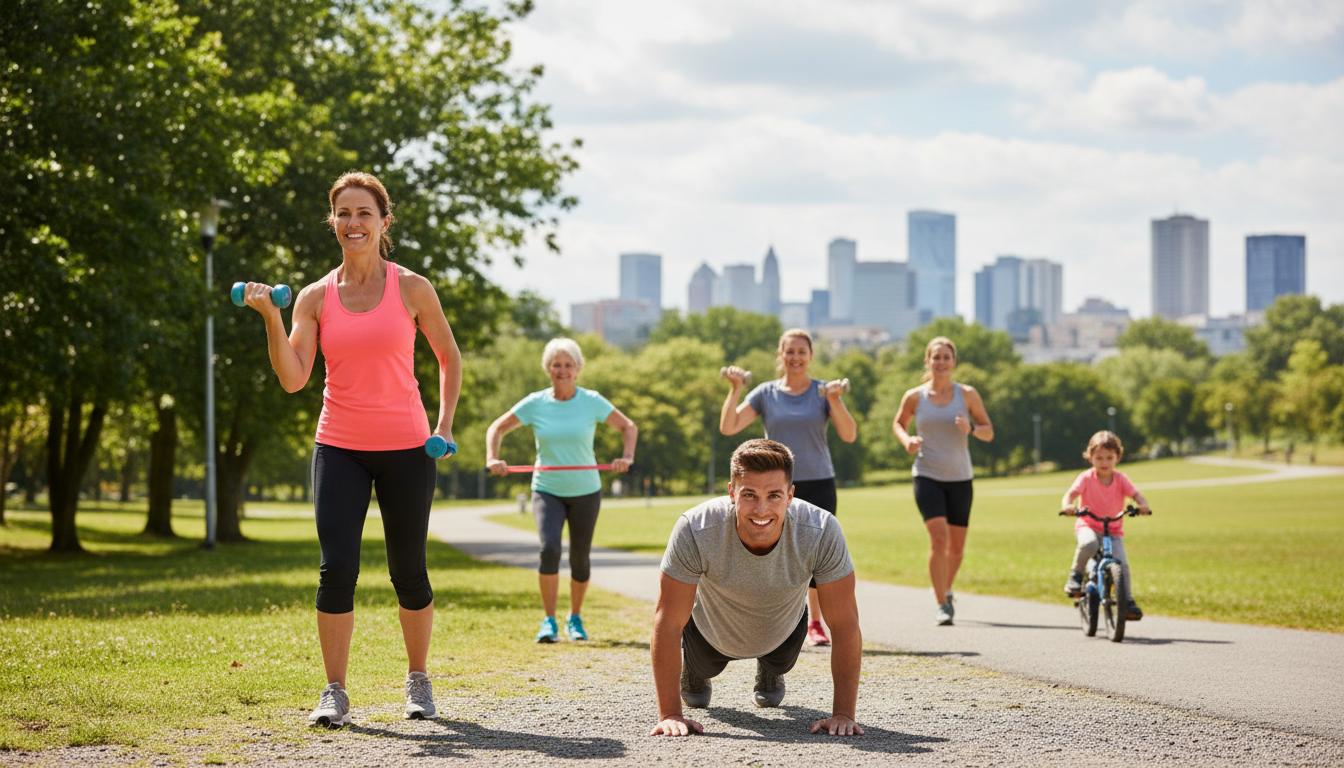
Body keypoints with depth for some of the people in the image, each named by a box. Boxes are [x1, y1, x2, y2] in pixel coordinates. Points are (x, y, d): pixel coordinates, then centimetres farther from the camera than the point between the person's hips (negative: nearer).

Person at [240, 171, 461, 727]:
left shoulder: (411, 289, -1)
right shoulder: (316, 298, 2)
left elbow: (449, 357, 12)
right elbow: (293, 379, -7)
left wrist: (444, 425, 5)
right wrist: (271, 318, -17)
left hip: (405, 449, -1)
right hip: (339, 448, 1)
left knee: (408, 569, 6)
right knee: (336, 567, -9)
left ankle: (418, 681, 25)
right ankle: (334, 693, -1)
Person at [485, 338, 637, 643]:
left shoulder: (591, 402, -5)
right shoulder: (535, 403, -4)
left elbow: (628, 427, 4)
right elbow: (497, 428, 4)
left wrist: (626, 457, -14)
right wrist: (492, 458, -14)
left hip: (585, 491, 1)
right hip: (547, 490, -1)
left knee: (580, 558, 6)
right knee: (549, 547, -22)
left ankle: (575, 618, 29)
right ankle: (549, 621, -13)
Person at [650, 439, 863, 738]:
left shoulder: (822, 532, -40)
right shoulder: (694, 530, -42)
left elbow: (845, 625, -31)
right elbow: (668, 623, -34)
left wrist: (843, 713, -34)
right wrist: (670, 714, -35)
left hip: (784, 629, 1)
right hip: (712, 631, -1)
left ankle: (769, 673, 57)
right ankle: (693, 673, 55)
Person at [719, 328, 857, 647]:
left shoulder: (823, 392, 3)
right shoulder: (766, 393, 5)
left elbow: (849, 435, -6)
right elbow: (728, 427, -2)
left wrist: (834, 401, -20)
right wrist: (735, 390, -12)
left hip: (818, 484, 0)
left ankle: (816, 623, 12)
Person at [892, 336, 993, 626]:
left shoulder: (967, 394, 0)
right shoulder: (914, 397, -1)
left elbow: (989, 432, 4)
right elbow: (898, 423, 17)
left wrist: (971, 429, -18)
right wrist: (906, 440, -6)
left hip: (960, 478, 2)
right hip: (927, 476, -2)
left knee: (957, 545, 8)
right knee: (939, 537, -19)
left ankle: (946, 590, 35)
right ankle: (942, 604, -14)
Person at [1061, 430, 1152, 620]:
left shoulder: (1120, 479, -2)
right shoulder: (1086, 478, -8)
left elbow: (1136, 494, -14)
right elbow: (1071, 493, -22)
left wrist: (1143, 505, -37)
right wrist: (1067, 505, -45)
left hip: (1113, 530, 2)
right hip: (1088, 526, -2)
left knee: (1122, 564, -17)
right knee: (1089, 544, -38)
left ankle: (1128, 602, -2)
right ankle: (1075, 575, -14)